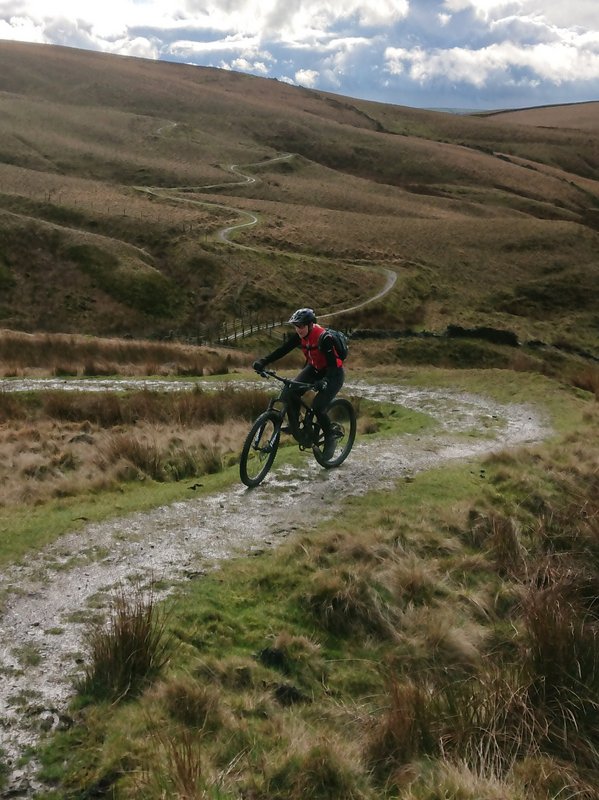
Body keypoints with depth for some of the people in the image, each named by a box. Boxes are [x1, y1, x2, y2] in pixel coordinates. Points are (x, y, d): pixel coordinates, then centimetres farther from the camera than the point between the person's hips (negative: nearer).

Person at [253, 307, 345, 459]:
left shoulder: (324, 338, -31)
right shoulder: (300, 336, -12)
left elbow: (332, 364, -34)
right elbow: (282, 350, -16)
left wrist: (324, 381, -52)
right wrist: (262, 362, -29)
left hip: (333, 374, -6)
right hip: (314, 368, 6)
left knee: (317, 407, -21)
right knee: (292, 392, -18)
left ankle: (330, 439, 2)